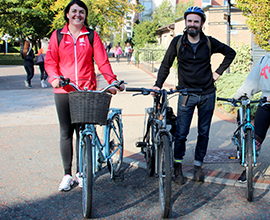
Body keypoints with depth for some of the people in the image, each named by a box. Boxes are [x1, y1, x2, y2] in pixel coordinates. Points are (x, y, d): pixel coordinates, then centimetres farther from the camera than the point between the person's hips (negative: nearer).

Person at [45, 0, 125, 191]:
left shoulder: (92, 36, 6)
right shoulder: (57, 35, 8)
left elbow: (102, 61, 1)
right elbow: (50, 60, 4)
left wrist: (113, 81, -12)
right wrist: (54, 77, -16)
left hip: (87, 90, 0)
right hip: (64, 90, 1)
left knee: (83, 132, 2)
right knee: (66, 133, 4)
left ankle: (81, 172, 16)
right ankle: (67, 174, 15)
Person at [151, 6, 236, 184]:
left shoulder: (209, 42, 0)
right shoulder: (177, 42, -2)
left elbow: (230, 52, 14)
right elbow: (166, 65, 2)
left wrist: (219, 72, 6)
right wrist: (158, 85, -10)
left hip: (207, 94, 1)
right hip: (186, 94, -1)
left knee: (204, 133, 8)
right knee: (181, 133, -4)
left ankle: (198, 165, 22)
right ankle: (178, 166, 14)